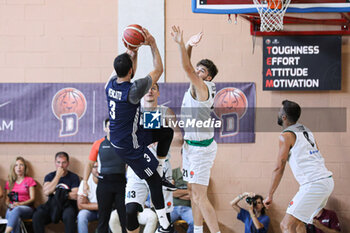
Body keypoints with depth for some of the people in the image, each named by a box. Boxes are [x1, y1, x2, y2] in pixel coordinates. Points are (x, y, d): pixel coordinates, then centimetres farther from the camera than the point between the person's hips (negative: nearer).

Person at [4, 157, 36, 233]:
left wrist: (20, 204, -14)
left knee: (17, 210, -40)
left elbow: (32, 199, 4)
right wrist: (10, 205, -8)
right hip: (12, 209, 2)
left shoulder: (29, 180, 13)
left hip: (27, 208, -2)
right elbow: (7, 200, 17)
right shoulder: (9, 182, 22)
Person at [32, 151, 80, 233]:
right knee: (37, 216, -28)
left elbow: (75, 196, -6)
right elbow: (46, 192, -7)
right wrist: (58, 176, -7)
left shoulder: (73, 177, 6)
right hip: (52, 205, 2)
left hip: (67, 206, -2)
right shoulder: (49, 176, 12)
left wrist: (57, 193, 0)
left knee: (69, 216, -38)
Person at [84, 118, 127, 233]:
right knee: (103, 216, 4)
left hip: (121, 182, 0)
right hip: (104, 183, 0)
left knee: (125, 215, -2)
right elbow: (90, 164, 10)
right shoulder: (98, 144, 7)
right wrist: (85, 182, 2)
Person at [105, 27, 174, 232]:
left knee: (167, 133, 17)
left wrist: (134, 50, 12)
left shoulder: (111, 84, -7)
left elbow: (126, 74, 18)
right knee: (153, 181, 3)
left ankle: (160, 173, 25)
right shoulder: (133, 91, -29)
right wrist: (153, 45, -12)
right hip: (130, 146, -8)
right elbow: (158, 70, -18)